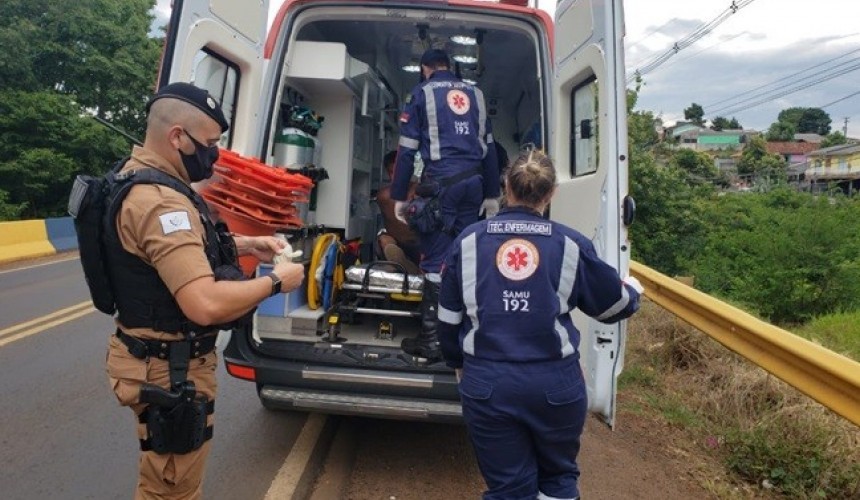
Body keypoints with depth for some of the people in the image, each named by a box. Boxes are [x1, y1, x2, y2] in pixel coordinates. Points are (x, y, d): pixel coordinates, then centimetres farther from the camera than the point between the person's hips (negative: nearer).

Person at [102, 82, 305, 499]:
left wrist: (247, 245, 9)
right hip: (169, 370, -10)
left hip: (162, 359, 11)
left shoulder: (141, 179, 7)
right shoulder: (159, 202, -29)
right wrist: (275, 282, -20)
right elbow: (206, 304, -36)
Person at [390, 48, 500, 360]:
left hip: (441, 183, -5)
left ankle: (432, 340, -2)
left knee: (435, 261, -4)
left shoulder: (422, 93, 4)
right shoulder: (474, 94, 19)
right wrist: (492, 195, 21)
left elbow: (407, 148, -2)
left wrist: (399, 196, 2)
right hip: (473, 182, 5)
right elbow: (488, 148, 18)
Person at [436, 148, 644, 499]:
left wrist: (458, 364, 25)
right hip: (555, 383, 0)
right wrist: (632, 288, 32)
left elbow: (448, 318, 7)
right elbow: (616, 305, 9)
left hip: (487, 383, 1)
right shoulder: (570, 245, -3)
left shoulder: (469, 241, 1)